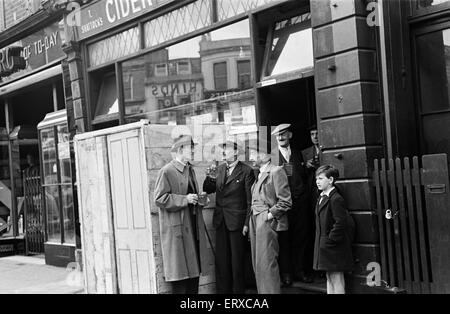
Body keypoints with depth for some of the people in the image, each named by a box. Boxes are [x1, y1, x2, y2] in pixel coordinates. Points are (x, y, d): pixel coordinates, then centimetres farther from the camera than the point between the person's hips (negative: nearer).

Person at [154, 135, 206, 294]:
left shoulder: (190, 170, 16)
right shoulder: (166, 171, -10)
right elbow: (160, 199, -15)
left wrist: (199, 199, 8)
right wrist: (185, 199, -18)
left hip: (192, 227, 8)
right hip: (176, 227, -8)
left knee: (194, 268, 10)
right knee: (180, 269, -4)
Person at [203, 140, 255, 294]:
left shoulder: (246, 171, -9)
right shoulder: (220, 168, 10)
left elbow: (250, 200, -9)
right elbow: (209, 189, 13)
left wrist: (247, 223, -12)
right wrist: (208, 177, -6)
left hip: (236, 221, -6)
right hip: (220, 220, 6)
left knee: (237, 259, 4)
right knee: (221, 258, 10)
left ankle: (238, 290, 17)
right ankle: (223, 289, 22)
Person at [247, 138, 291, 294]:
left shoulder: (276, 171, -7)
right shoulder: (259, 174, 19)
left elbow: (286, 201, -12)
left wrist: (269, 215, -13)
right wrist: (250, 220, 13)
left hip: (268, 222, -9)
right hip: (255, 221, 9)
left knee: (266, 263, -11)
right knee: (257, 264, 9)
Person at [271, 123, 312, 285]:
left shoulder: (298, 153, 13)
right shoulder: (272, 155, 3)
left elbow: (303, 175, 16)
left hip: (300, 199, 3)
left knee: (302, 236, 6)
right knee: (284, 238, 0)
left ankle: (300, 270, 16)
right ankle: (286, 273, 9)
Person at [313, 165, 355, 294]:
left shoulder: (336, 199, -17)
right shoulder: (322, 198, 13)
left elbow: (341, 222, -21)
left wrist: (331, 239, -18)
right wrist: (321, 240, 12)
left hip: (334, 247, -9)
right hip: (324, 246, 9)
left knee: (336, 278, -3)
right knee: (329, 278, 15)